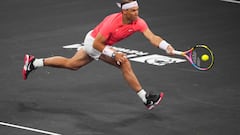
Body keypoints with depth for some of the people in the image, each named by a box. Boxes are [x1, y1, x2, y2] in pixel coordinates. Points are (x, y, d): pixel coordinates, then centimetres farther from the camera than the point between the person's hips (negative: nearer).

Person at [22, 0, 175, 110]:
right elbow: (97, 44, -28)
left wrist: (166, 46, -47)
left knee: (70, 64, 23)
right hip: (94, 42, -7)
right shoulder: (112, 22, -35)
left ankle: (34, 62, 34)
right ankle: (146, 99, -15)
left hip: (94, 43, 7)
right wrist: (114, 54, -32)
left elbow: (152, 37, -31)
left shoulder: (138, 22, -20)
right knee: (124, 63, -20)